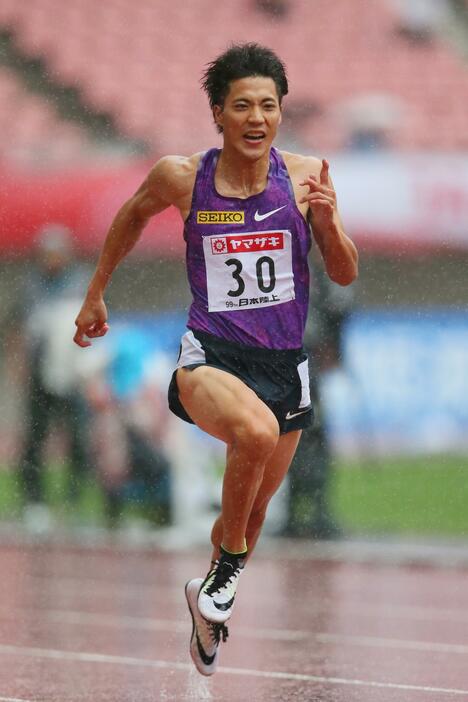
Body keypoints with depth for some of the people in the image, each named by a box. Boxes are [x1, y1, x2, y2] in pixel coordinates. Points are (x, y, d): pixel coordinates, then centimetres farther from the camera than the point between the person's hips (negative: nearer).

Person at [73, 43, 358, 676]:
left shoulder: (306, 176, -5)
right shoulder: (181, 178, -7)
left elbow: (345, 275, 2)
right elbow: (133, 216, 15)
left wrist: (327, 220, -17)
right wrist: (95, 295, 22)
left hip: (283, 363, 3)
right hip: (211, 356, -3)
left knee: (251, 514, 16)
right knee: (257, 432, -36)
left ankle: (209, 602, 46)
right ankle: (229, 570, -13)